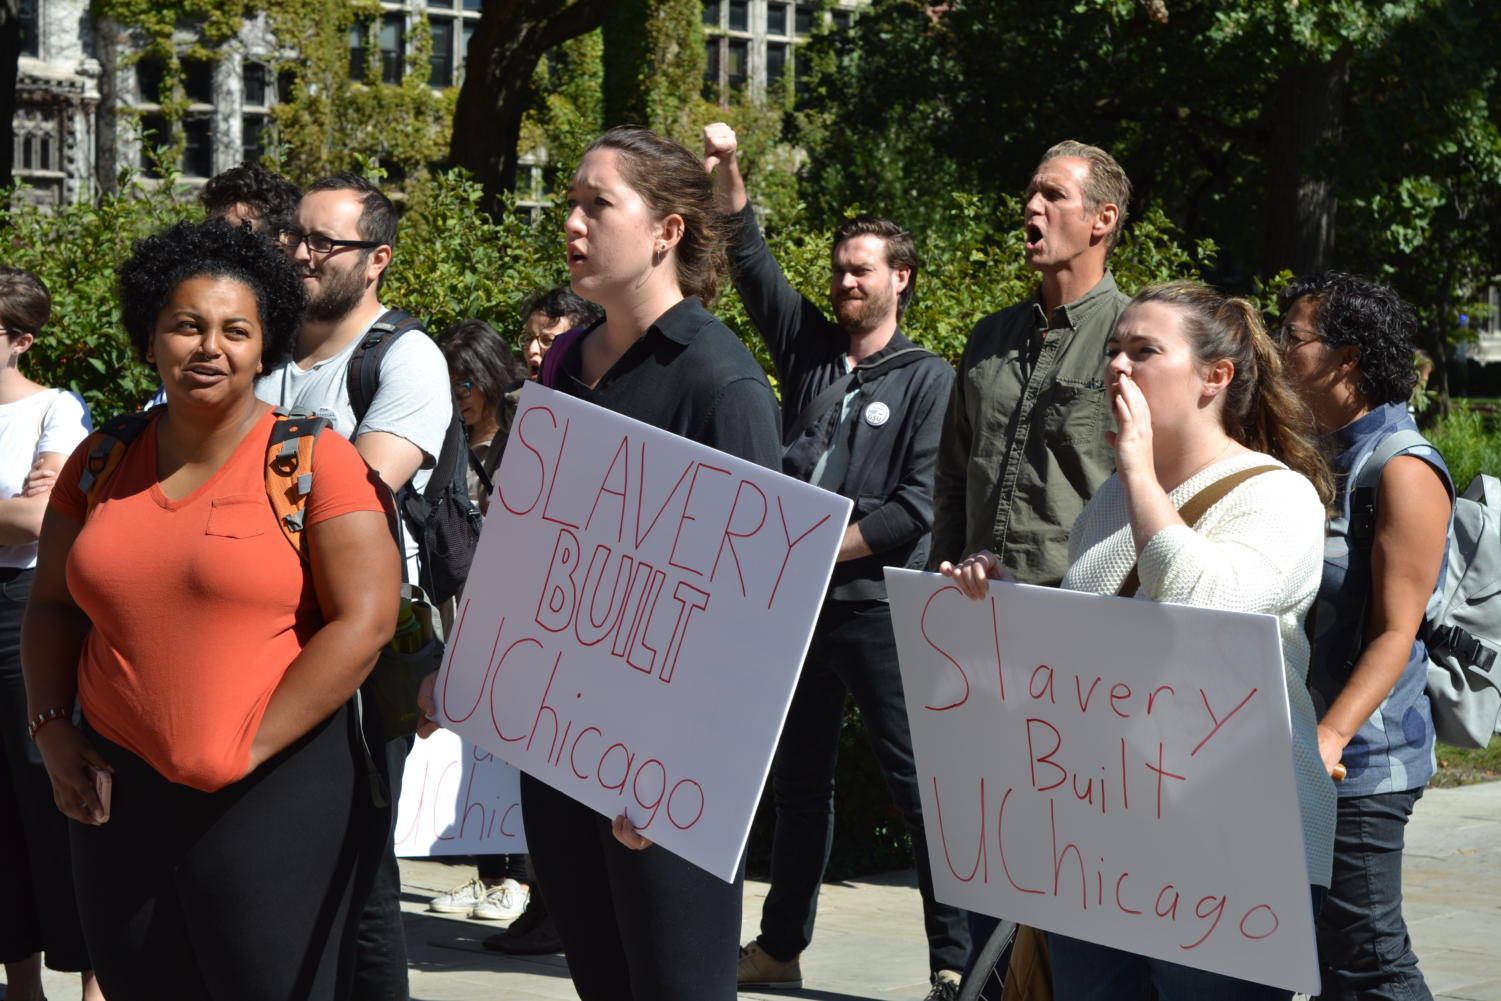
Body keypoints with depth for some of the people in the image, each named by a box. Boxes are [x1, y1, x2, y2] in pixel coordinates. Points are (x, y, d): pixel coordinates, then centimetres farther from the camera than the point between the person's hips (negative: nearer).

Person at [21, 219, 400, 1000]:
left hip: (273, 800, -5)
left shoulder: (314, 462, -6)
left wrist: (250, 750, -14)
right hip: (119, 792, 5)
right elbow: (53, 606, 18)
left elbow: (363, 622, -12)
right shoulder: (102, 465, 10)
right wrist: (52, 730, 3)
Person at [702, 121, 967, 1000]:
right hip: (801, 600, 6)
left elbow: (919, 504, -10)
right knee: (799, 780, 14)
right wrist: (729, 174, -4)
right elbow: (753, 261, 8)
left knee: (922, 783, -8)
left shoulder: (929, 380, -2)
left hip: (880, 604, -6)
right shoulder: (811, 349, 13)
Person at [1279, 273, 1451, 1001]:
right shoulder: (1319, 458, 13)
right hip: (1283, 754, 9)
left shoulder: (1402, 471, -13)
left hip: (1359, 761, -9)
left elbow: (1395, 632, -18)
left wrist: (1331, 736, -28)